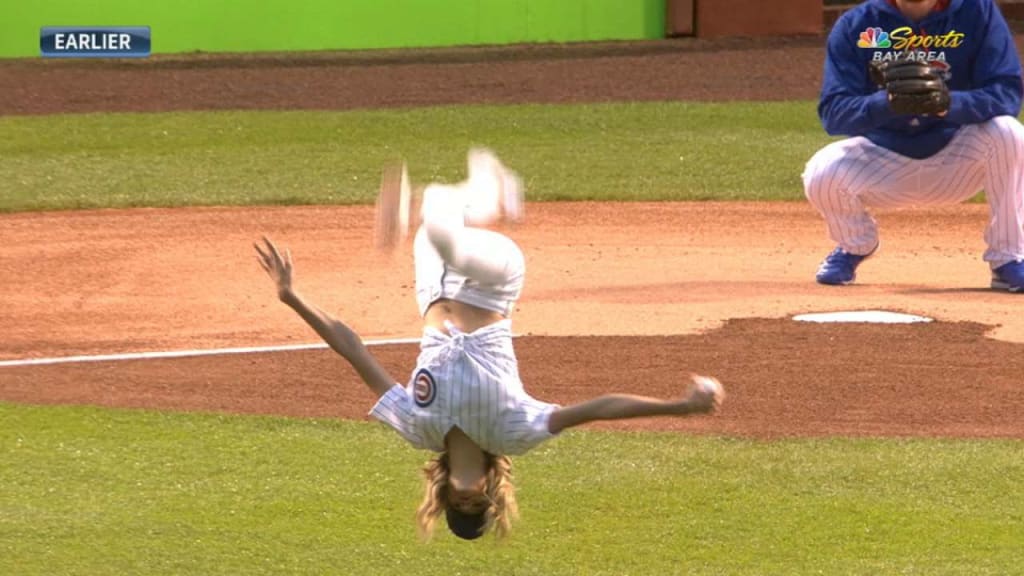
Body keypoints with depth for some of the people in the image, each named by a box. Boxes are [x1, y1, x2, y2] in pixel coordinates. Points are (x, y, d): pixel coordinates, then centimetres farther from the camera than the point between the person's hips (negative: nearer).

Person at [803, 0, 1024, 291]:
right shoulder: (855, 25, -11)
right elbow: (832, 112, -17)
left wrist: (948, 103, -39)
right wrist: (886, 102, -38)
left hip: (956, 161, -1)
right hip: (884, 162, 1)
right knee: (821, 174, -27)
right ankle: (855, 245, 9)